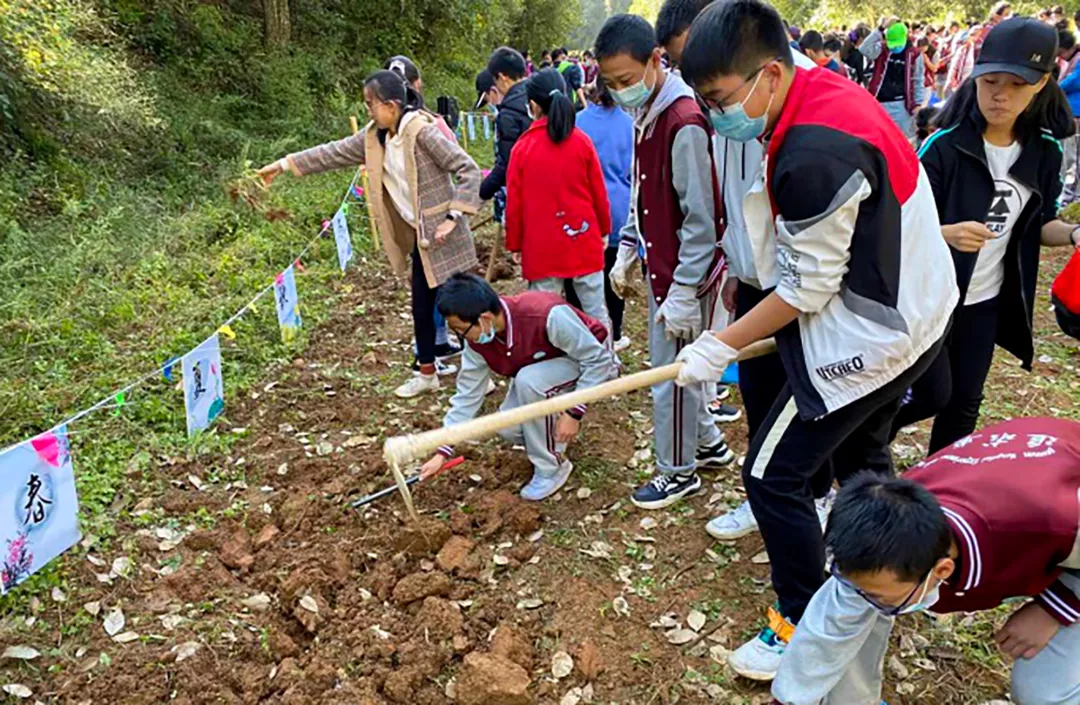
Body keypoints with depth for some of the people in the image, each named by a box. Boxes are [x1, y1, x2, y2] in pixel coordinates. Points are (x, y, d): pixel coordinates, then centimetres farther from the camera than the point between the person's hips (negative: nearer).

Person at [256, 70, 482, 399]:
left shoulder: (422, 131, -18)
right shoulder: (375, 137, 6)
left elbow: (469, 170, -18)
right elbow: (336, 152, 14)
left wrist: (453, 216, -23)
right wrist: (284, 164, 15)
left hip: (443, 234, -8)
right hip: (421, 236, 8)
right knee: (422, 307, 16)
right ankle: (427, 374, 31)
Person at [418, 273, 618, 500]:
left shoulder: (547, 315, -39)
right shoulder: (477, 340, -18)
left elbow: (598, 358, -28)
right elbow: (468, 394, -8)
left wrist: (574, 413, -27)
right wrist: (442, 452, -9)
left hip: (591, 364, -6)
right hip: (541, 368, 6)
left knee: (528, 380, -33)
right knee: (509, 429, -15)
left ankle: (552, 467, -13)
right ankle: (552, 434, 19)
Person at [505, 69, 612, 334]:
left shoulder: (522, 147, -6)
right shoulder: (582, 141, -3)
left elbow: (514, 202, -1)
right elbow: (598, 192, 3)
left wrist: (515, 244, 10)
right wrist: (604, 230, 17)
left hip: (541, 246, -1)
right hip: (583, 240, 1)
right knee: (595, 312, 9)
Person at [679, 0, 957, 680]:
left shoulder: (813, 153, -29)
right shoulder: (828, 90, 0)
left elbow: (807, 290, -21)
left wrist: (722, 346, -12)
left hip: (867, 341, -10)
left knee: (774, 476, -1)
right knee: (861, 453, 27)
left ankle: (803, 629, 16)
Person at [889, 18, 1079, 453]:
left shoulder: (1045, 152, -1)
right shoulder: (944, 145, -18)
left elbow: (1037, 225, 9)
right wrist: (946, 233, -36)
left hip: (987, 301, 5)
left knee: (965, 402, 14)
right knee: (933, 395, -4)